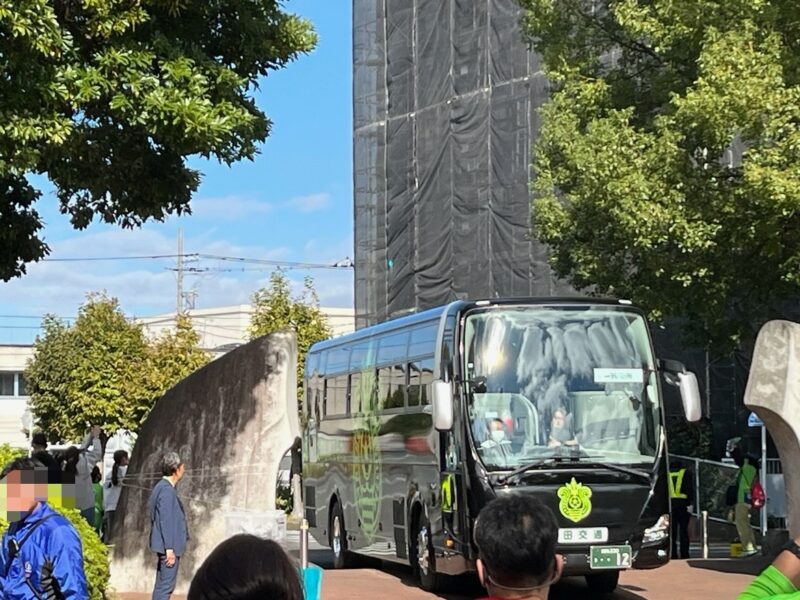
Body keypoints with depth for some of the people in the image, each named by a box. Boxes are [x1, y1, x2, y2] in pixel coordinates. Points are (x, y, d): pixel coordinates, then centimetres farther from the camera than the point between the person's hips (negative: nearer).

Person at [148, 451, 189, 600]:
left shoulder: (161, 487, 13)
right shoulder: (167, 490, -17)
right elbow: (166, 521, -21)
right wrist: (170, 549, -21)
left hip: (165, 546, 10)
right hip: (169, 546, -10)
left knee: (162, 585, 13)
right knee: (166, 585, -8)